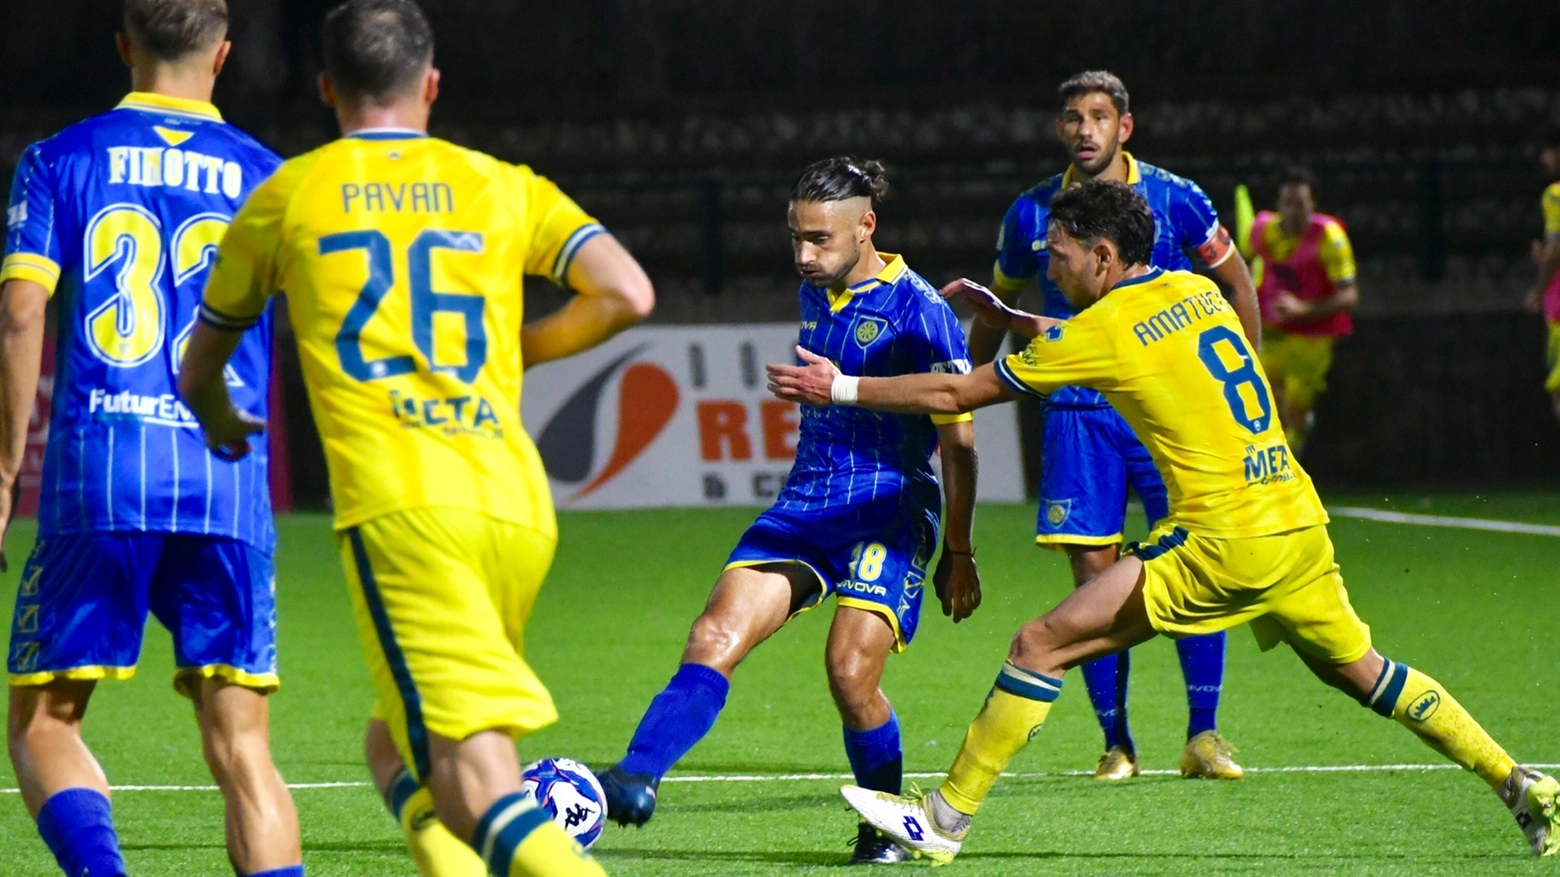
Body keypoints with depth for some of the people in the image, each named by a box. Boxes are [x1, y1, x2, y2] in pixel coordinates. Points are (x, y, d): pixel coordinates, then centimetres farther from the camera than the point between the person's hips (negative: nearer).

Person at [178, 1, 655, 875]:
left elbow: (200, 369, 27)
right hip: (518, 507, 3)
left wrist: (224, 430, 51)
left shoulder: (288, 196, 15)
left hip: (397, 507, -3)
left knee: (472, 776, -15)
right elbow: (628, 294, 4)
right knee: (398, 742, 22)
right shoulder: (501, 186, 16)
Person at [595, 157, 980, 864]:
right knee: (716, 635, -15)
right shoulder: (814, 295, 12)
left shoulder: (918, 309, -9)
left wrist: (959, 554, -4)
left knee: (851, 670, -19)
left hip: (890, 512, -6)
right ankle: (634, 783, -28)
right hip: (802, 509, 6)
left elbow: (958, 441, -5)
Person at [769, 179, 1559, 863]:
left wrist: (839, 389, 8)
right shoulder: (1195, 292, 13)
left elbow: (956, 393, -2)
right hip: (1300, 524, 8)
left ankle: (944, 820, -3)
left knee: (1042, 645, -4)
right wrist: (1004, 317, 31)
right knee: (1359, 671, 22)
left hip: (1223, 540, -8)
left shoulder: (1107, 328, -7)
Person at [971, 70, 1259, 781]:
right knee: (1094, 575, -3)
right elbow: (999, 307, 18)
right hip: (1077, 416, 1)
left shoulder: (1173, 200, -2)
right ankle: (1116, 743, 6)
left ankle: (1203, 736, 1)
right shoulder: (1031, 215, 3)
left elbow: (1235, 280, 11)